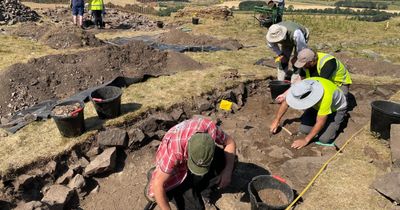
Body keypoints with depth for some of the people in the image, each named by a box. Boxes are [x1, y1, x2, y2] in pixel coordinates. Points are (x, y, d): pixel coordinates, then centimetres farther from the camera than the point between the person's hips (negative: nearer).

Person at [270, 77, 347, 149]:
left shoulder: (325, 96, -43)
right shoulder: (301, 87, -28)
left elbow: (320, 123, -32)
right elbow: (286, 102, -11)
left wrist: (306, 140, -25)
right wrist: (276, 120, -5)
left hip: (336, 108, -5)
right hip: (317, 105, 5)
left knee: (324, 139, -17)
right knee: (304, 129, -10)